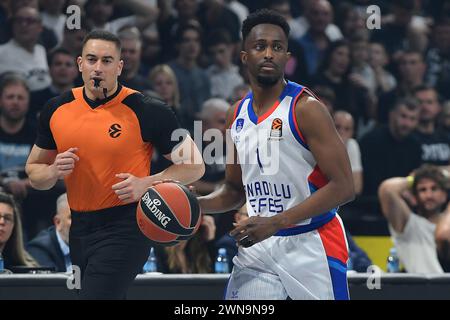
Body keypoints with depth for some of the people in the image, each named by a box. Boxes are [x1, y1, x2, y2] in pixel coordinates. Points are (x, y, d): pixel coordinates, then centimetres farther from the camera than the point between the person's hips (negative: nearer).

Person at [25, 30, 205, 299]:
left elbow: (194, 166, -4)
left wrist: (146, 184, -19)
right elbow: (34, 171, 16)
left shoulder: (147, 112, -9)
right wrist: (54, 171, -8)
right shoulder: (57, 109, 5)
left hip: (124, 229, -6)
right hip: (79, 227, 6)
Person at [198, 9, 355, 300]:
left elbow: (343, 187, -18)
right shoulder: (238, 115, 8)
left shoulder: (306, 109, -13)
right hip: (258, 246, 6)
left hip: (311, 244, -6)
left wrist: (275, 223, -23)